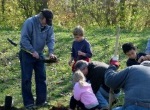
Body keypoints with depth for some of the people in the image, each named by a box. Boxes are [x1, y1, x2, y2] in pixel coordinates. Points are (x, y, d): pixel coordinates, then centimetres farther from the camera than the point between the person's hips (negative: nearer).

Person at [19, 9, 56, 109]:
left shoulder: (49, 26, -4)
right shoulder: (30, 22, -21)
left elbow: (51, 39, -5)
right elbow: (24, 39, -23)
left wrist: (51, 52, -21)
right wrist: (33, 51, -26)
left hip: (39, 54, 6)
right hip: (27, 54, -5)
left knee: (41, 77, 7)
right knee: (27, 79, -2)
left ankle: (41, 100, 18)